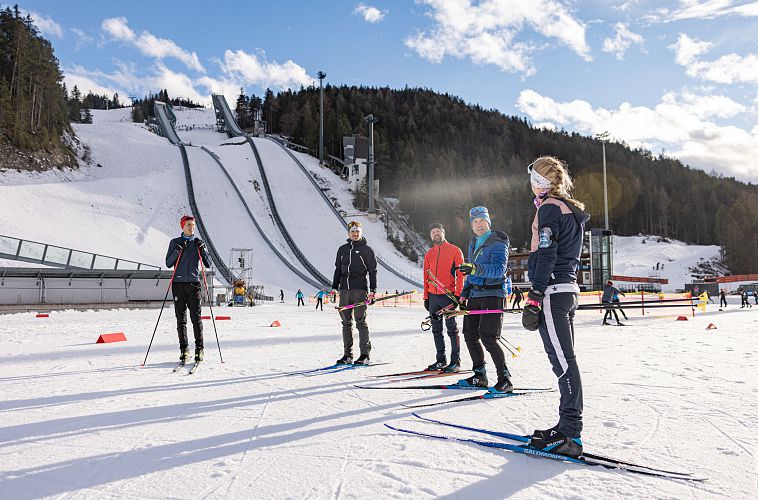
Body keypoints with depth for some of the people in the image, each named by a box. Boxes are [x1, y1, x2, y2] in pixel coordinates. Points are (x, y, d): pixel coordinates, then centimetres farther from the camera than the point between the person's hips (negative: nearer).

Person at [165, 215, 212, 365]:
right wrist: (178, 251, -12)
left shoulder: (199, 243, 10)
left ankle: (199, 349, -1)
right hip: (178, 284, 0)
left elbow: (208, 264, 6)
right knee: (181, 318, 3)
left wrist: (202, 250, -8)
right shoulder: (175, 242, 8)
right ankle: (184, 349, 9)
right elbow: (168, 263, 2)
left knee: (196, 317, -6)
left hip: (193, 283, 0)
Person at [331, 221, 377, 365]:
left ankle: (365, 354, 0)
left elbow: (372, 271, 2)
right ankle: (347, 354, 11)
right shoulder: (342, 249, 15)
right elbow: (338, 269, 19)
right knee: (346, 322, 5)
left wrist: (373, 290, -5)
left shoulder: (366, 249, 3)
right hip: (344, 289, 5)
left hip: (360, 289, -4)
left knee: (361, 321, -6)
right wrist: (334, 287, 11)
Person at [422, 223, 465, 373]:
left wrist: (458, 294, -12)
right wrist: (426, 297, 10)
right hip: (433, 296, 5)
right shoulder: (429, 254, 13)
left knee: (451, 329, -3)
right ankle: (441, 360, 19)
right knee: (436, 329, 10)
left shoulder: (454, 250, 0)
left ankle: (455, 362, 2)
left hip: (448, 295, -5)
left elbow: (460, 274, -4)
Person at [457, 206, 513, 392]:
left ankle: (505, 379, -4)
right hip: (474, 295, 8)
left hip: (493, 294, -8)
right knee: (470, 335, 7)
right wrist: (464, 294, 19)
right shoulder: (473, 243, 17)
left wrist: (476, 269, -36)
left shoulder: (498, 243, -8)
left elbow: (499, 269, -23)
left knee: (489, 338, -14)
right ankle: (480, 376, 20)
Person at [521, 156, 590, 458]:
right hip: (569, 290, 10)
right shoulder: (571, 209, 19)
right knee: (565, 360, 11)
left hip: (552, 292, -10)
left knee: (563, 362, -10)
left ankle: (570, 436, -7)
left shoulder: (549, 208, -9)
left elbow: (546, 255, -16)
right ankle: (568, 427, 17)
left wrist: (534, 296, -17)